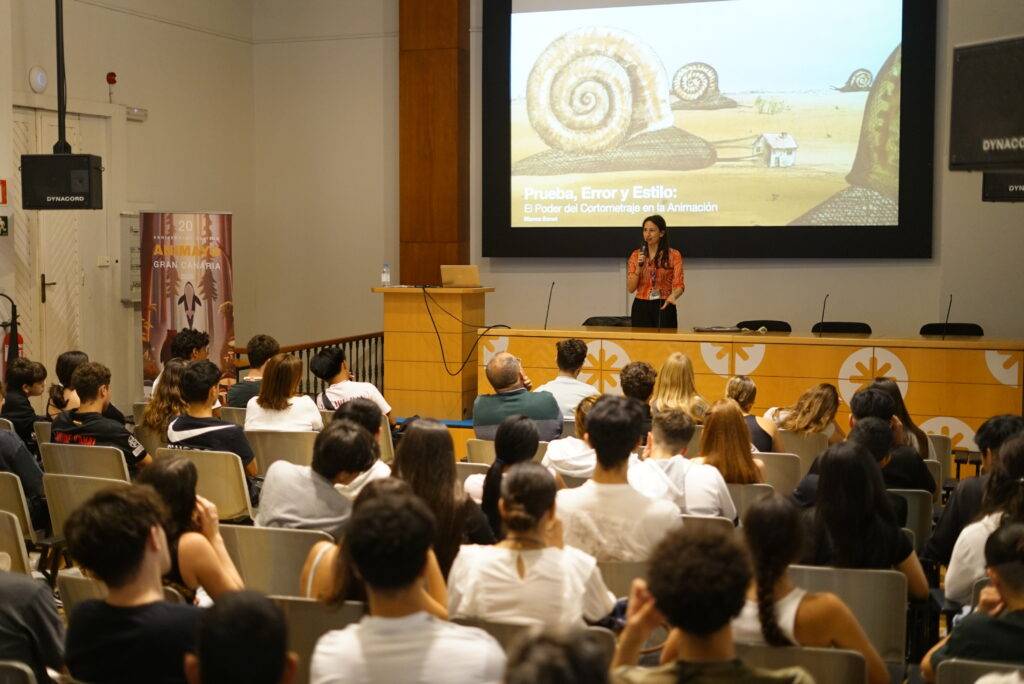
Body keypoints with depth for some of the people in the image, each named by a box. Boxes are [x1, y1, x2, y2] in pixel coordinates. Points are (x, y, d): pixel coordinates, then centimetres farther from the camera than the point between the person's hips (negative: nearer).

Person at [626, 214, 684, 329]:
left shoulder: (674, 255, 0)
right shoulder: (636, 255, 7)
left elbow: (679, 285, -7)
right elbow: (630, 288, 2)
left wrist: (672, 296, -29)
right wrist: (639, 267, -12)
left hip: (664, 307, -2)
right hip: (641, 308, 2)